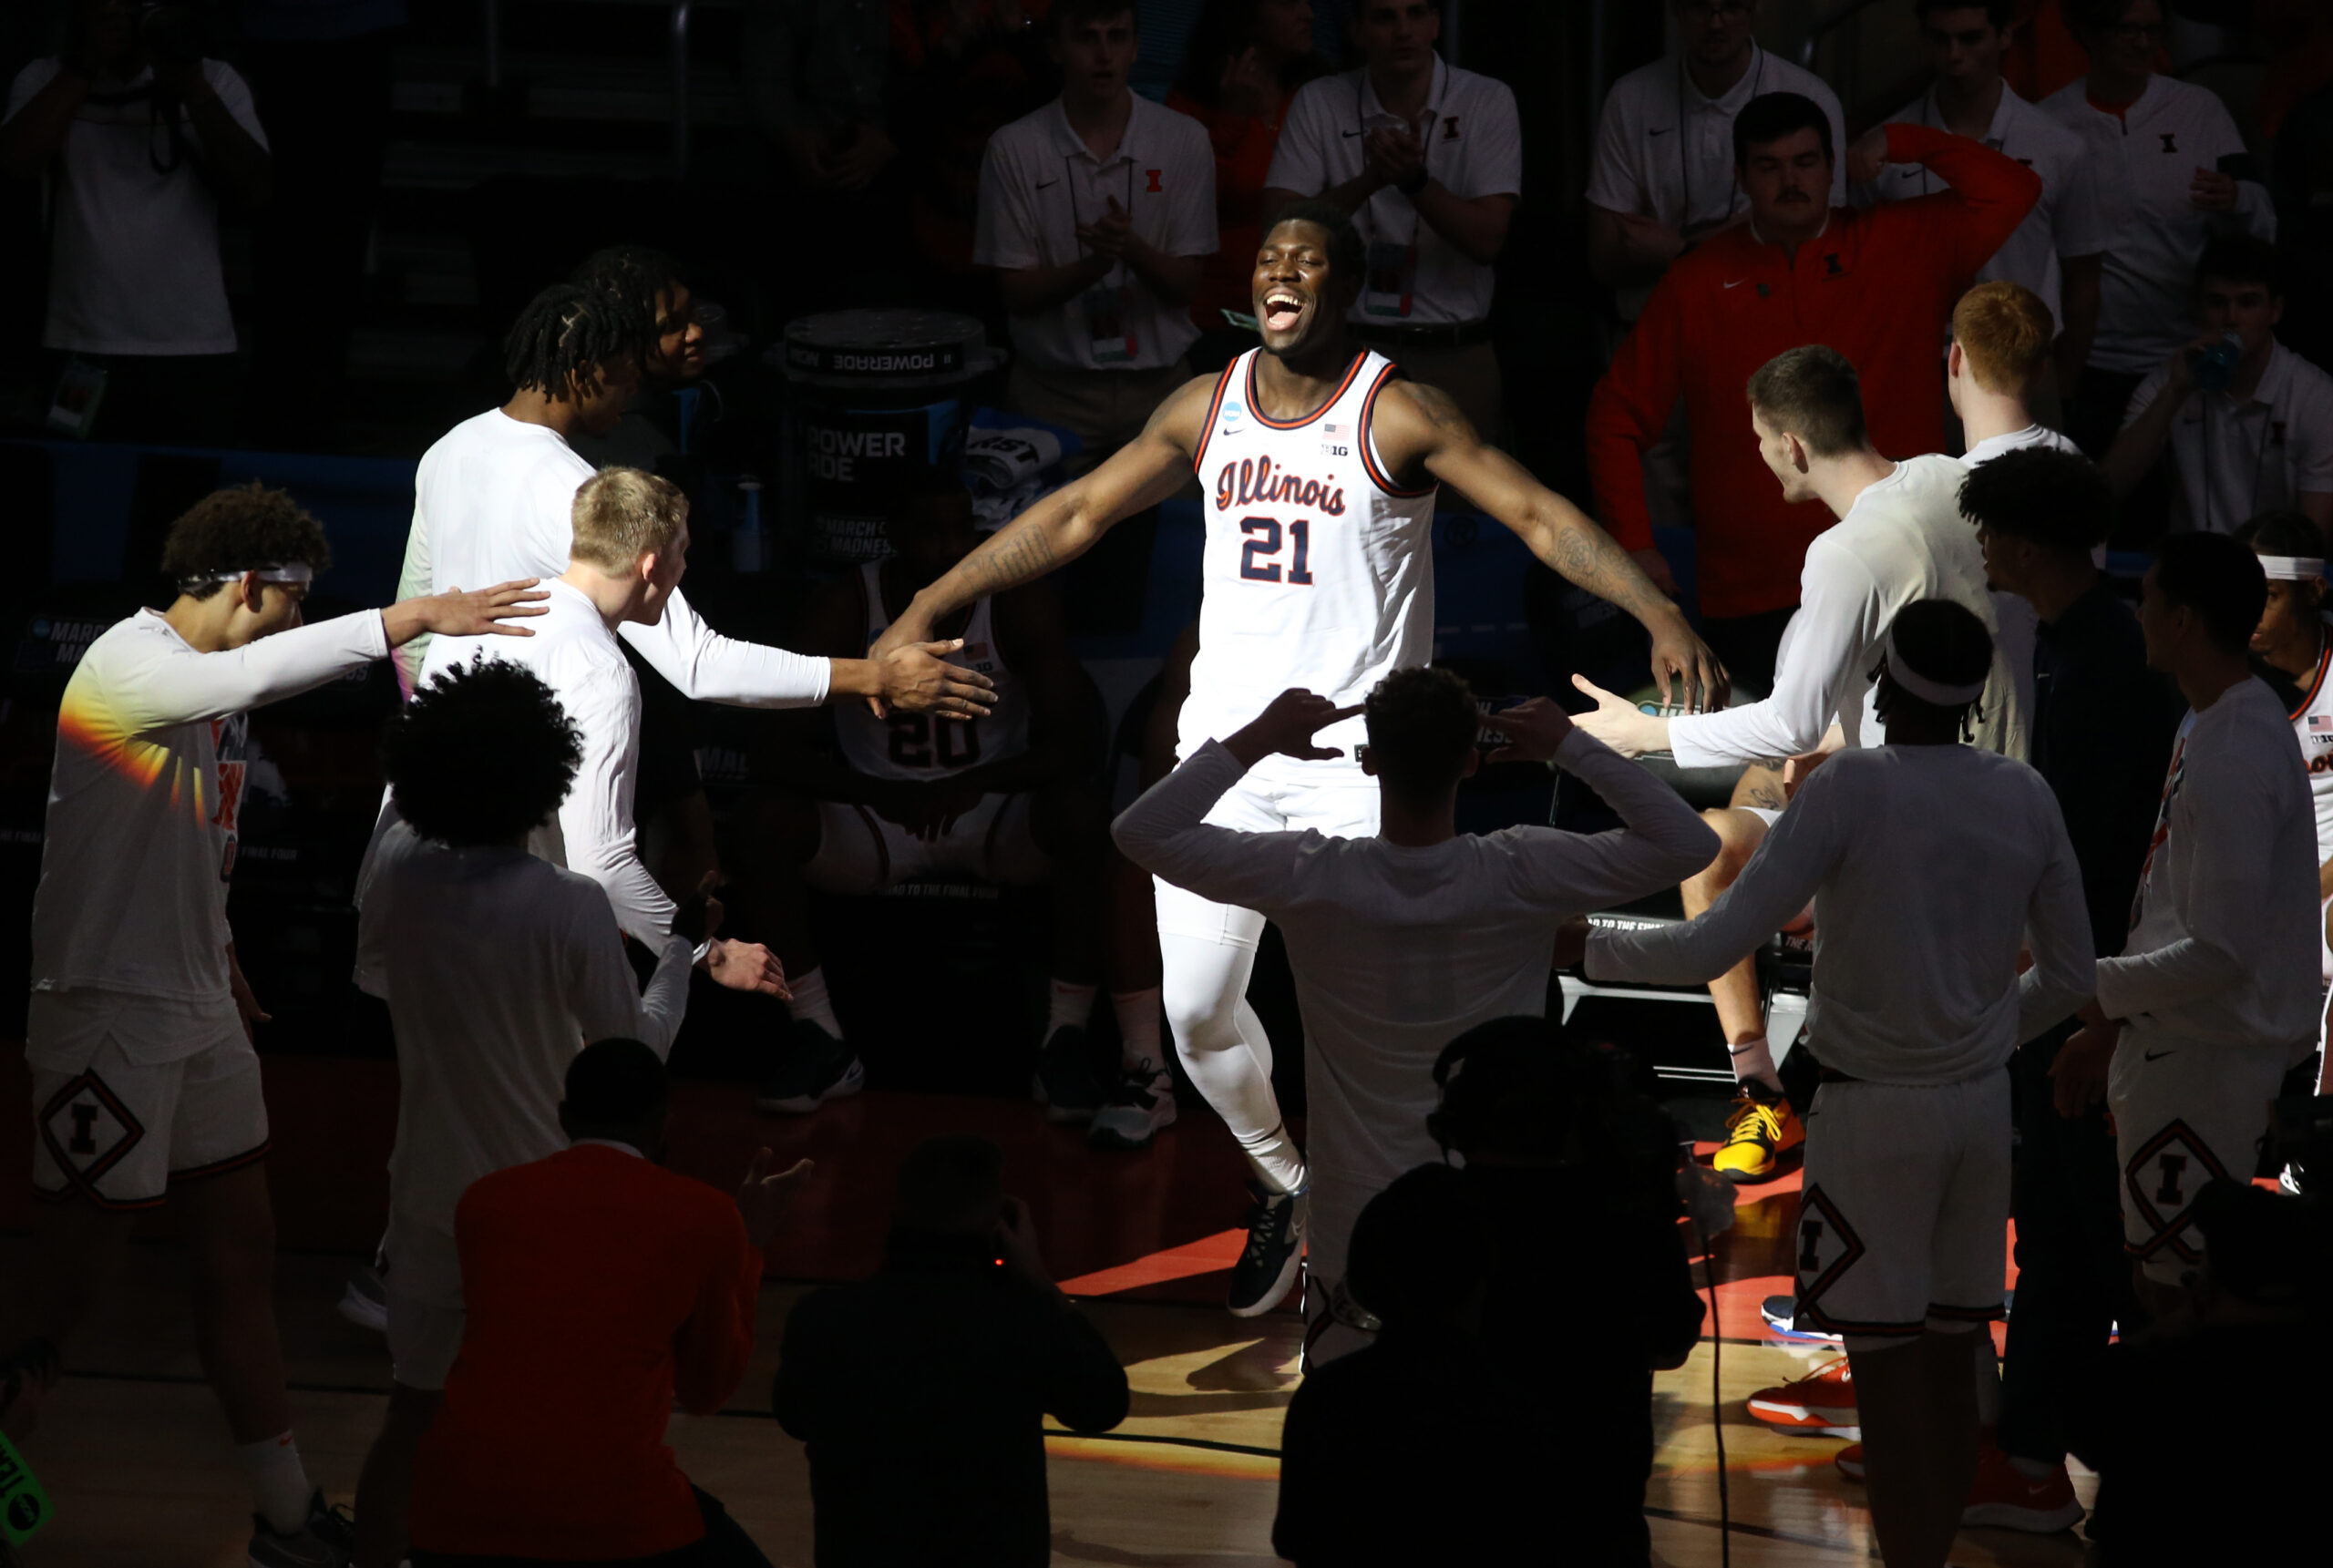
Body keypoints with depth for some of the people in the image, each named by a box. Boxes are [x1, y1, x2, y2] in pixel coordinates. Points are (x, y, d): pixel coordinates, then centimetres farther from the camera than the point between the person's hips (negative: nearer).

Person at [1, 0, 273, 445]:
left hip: (193, 353, 0)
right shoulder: (46, 79, 7)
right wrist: (86, 62, -12)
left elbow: (252, 189, -4)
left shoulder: (213, 81, 7)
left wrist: (191, 86, -13)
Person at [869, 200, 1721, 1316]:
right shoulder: (1207, 409, 7)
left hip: (1355, 754, -5)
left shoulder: (1397, 416, -8)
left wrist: (1661, 615, -29)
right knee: (1197, 1012, 6)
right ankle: (1285, 1185, 31)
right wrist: (931, 606, 13)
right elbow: (1078, 515, 15)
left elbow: (1540, 517, -15)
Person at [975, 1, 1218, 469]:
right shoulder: (1014, 149, -2)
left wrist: (1132, 249, -21)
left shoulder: (1184, 140, 0)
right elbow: (1017, 294, -3)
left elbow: (1184, 288, 0)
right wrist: (1094, 263, -21)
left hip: (1158, 383, 1)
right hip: (1051, 392, -1)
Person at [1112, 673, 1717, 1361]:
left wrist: (1255, 739, -4)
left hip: (1355, 1244, 0)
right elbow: (1689, 844, -9)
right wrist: (1571, 749, -7)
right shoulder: (1520, 878, -15)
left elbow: (1143, 832, -8)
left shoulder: (1311, 880, -15)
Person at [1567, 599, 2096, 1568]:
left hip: (1871, 1113, -5)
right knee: (1946, 1360, 14)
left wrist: (1588, 948, -6)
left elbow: (1716, 949, -19)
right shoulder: (2024, 799, 0)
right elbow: (2067, 975, 9)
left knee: (1886, 1376, -1)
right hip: (1981, 1105, 5)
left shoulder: (1852, 790, -15)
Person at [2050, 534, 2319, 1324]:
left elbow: (2221, 952, -25)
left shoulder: (2235, 753, -23)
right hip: (2173, 1043, 10)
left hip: (2204, 1053, -10)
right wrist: (2108, 1029, 19)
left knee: (2176, 1286, -6)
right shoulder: (2210, 725, 11)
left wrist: (2095, 990, -14)